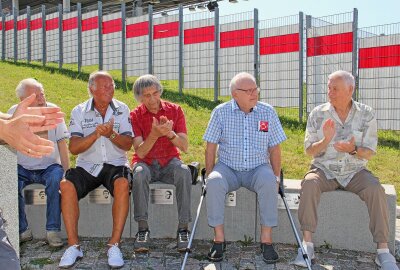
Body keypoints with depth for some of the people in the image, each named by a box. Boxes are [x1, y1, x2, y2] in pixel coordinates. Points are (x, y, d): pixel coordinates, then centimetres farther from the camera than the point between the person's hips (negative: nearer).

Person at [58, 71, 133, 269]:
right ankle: (73, 245, -18)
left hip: (115, 165, -1)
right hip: (87, 166, 1)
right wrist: (95, 134, -21)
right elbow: (73, 148, -6)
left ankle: (114, 245, -26)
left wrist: (111, 134, -23)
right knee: (66, 185, -28)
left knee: (122, 184, -34)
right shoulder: (79, 112, 4)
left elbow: (127, 144, -3)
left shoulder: (122, 110, 4)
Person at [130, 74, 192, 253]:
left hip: (169, 162, 0)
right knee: (140, 173, -35)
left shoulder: (175, 110, -1)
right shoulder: (135, 115, -4)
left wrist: (170, 133, -27)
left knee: (184, 172, -33)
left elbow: (184, 147, -8)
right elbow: (140, 153, -13)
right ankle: (143, 229, -26)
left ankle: (183, 228, -26)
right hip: (146, 163, 0)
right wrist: (154, 134, -30)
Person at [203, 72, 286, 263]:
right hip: (228, 168, 0)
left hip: (258, 168, 0)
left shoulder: (268, 112, 3)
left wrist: (276, 176, -1)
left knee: (268, 182, -32)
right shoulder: (221, 112, 0)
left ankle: (266, 240, -22)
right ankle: (219, 239, -19)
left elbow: (274, 148, 6)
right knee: (214, 182, -31)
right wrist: (209, 175, -6)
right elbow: (211, 147, 2)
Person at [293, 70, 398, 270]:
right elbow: (309, 151, -1)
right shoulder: (317, 114, 0)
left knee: (375, 189, -29)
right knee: (309, 184, -32)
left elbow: (369, 153, -2)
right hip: (324, 169, 0)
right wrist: (325, 140, -21)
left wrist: (353, 150, -25)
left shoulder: (366, 114, 0)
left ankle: (383, 251, -21)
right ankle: (307, 244, -29)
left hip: (354, 171, 0)